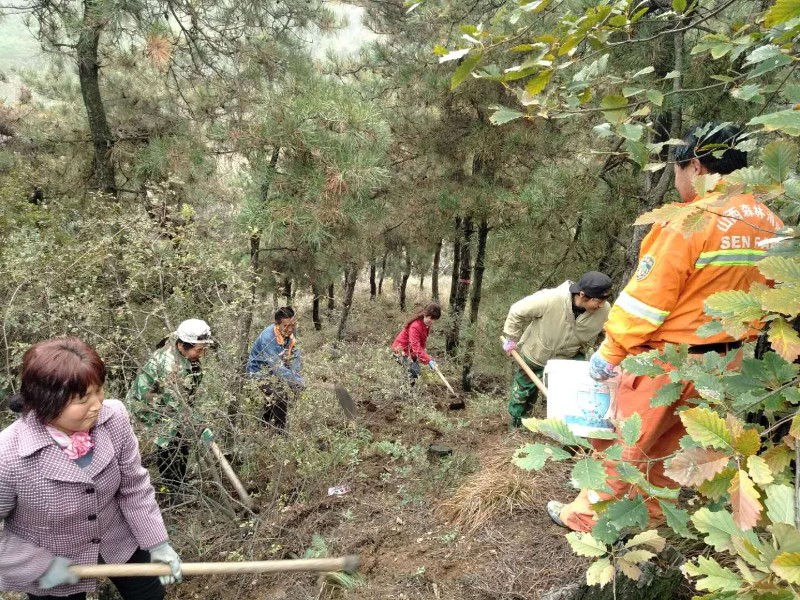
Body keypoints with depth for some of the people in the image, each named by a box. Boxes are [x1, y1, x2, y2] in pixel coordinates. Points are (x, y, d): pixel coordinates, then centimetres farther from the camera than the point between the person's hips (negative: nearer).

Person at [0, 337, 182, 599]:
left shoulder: (113, 417, -23)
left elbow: (134, 487, -10)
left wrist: (157, 542, -7)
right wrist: (39, 565, -19)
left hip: (118, 540, 4)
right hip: (51, 567, -3)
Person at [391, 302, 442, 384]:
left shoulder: (426, 325, -3)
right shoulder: (415, 326, -32)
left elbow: (423, 342, 8)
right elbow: (416, 347, -37)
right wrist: (429, 360, -42)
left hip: (411, 351, 9)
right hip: (401, 349, -9)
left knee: (417, 372, 8)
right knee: (414, 373, -18)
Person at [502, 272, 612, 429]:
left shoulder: (604, 311, -27)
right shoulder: (551, 299, -38)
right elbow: (517, 311, -23)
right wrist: (511, 339, -15)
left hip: (568, 357, 2)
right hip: (534, 353, -2)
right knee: (524, 388, 15)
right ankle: (517, 421, 40)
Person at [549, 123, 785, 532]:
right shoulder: (769, 224, 2)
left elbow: (646, 298, -20)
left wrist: (610, 351, -11)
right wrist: (738, 342, 21)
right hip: (723, 360, 7)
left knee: (624, 442, 8)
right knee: (670, 445, 22)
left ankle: (586, 516, 23)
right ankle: (649, 515, 37)